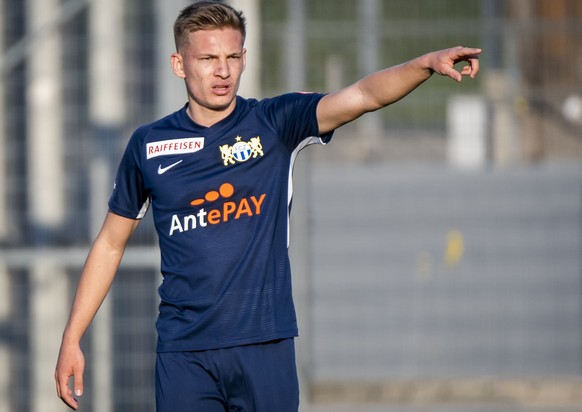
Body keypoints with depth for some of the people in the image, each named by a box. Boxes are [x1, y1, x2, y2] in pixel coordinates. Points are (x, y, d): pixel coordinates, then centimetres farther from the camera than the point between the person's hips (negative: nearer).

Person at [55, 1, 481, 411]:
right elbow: (111, 244, 15)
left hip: (265, 346, -1)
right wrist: (72, 339, 11)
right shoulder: (149, 145, 6)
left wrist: (427, 63, -32)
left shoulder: (275, 123, 1)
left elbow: (364, 95, -14)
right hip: (183, 350, 1)